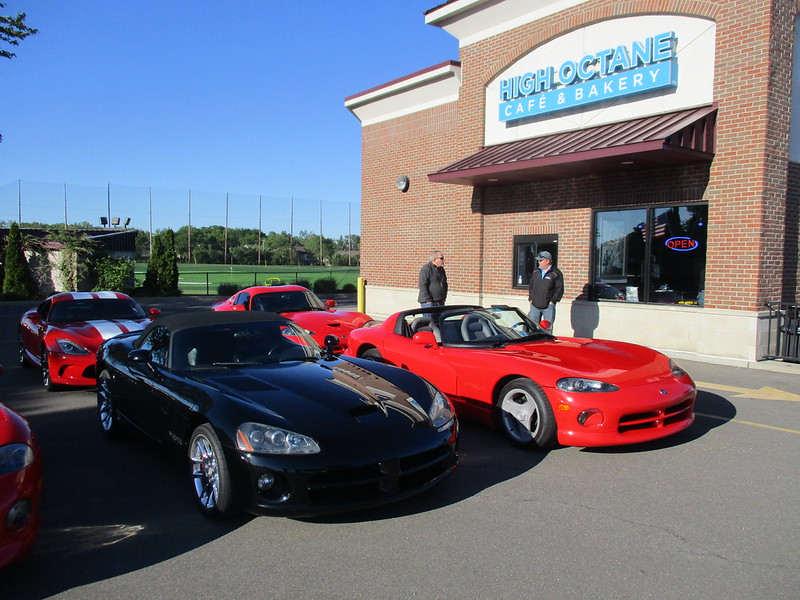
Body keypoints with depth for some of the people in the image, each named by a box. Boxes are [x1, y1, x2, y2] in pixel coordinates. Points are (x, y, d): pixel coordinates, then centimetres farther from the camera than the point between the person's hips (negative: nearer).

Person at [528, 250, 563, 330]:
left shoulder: (556, 273, -5)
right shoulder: (535, 272, 11)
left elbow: (560, 289, -6)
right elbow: (531, 286, 18)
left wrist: (553, 301, -10)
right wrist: (530, 299, 9)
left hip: (548, 306, -4)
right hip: (535, 305, 4)